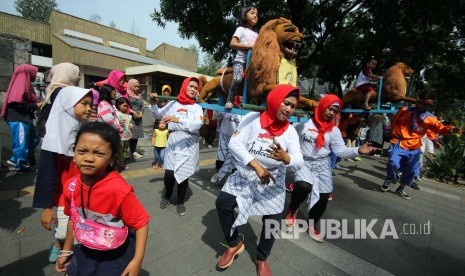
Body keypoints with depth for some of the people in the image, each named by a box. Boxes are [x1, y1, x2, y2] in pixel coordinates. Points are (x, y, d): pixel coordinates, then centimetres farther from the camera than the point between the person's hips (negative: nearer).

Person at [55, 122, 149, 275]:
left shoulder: (119, 189, -34)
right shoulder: (71, 186, -15)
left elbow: (141, 222, -24)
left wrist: (137, 261, -23)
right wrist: (67, 251, 14)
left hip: (116, 253, -4)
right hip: (86, 249, 5)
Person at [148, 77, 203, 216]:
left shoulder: (197, 107, 4)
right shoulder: (173, 104, 8)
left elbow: (197, 125, -14)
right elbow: (158, 114, 18)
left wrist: (178, 120, -24)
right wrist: (153, 104, -2)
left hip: (189, 144, 0)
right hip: (174, 141, 1)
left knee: (183, 174, 1)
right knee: (169, 173, -3)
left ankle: (180, 202, 27)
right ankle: (167, 196, 31)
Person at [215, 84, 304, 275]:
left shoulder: (290, 131, -6)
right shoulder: (252, 118, -11)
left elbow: (299, 163, -15)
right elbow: (234, 143, -20)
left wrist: (285, 158, -39)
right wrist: (256, 166, -28)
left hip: (273, 181, 1)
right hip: (245, 175, -1)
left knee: (273, 221, -3)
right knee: (222, 202, -13)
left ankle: (262, 259, 29)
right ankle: (234, 244, 16)